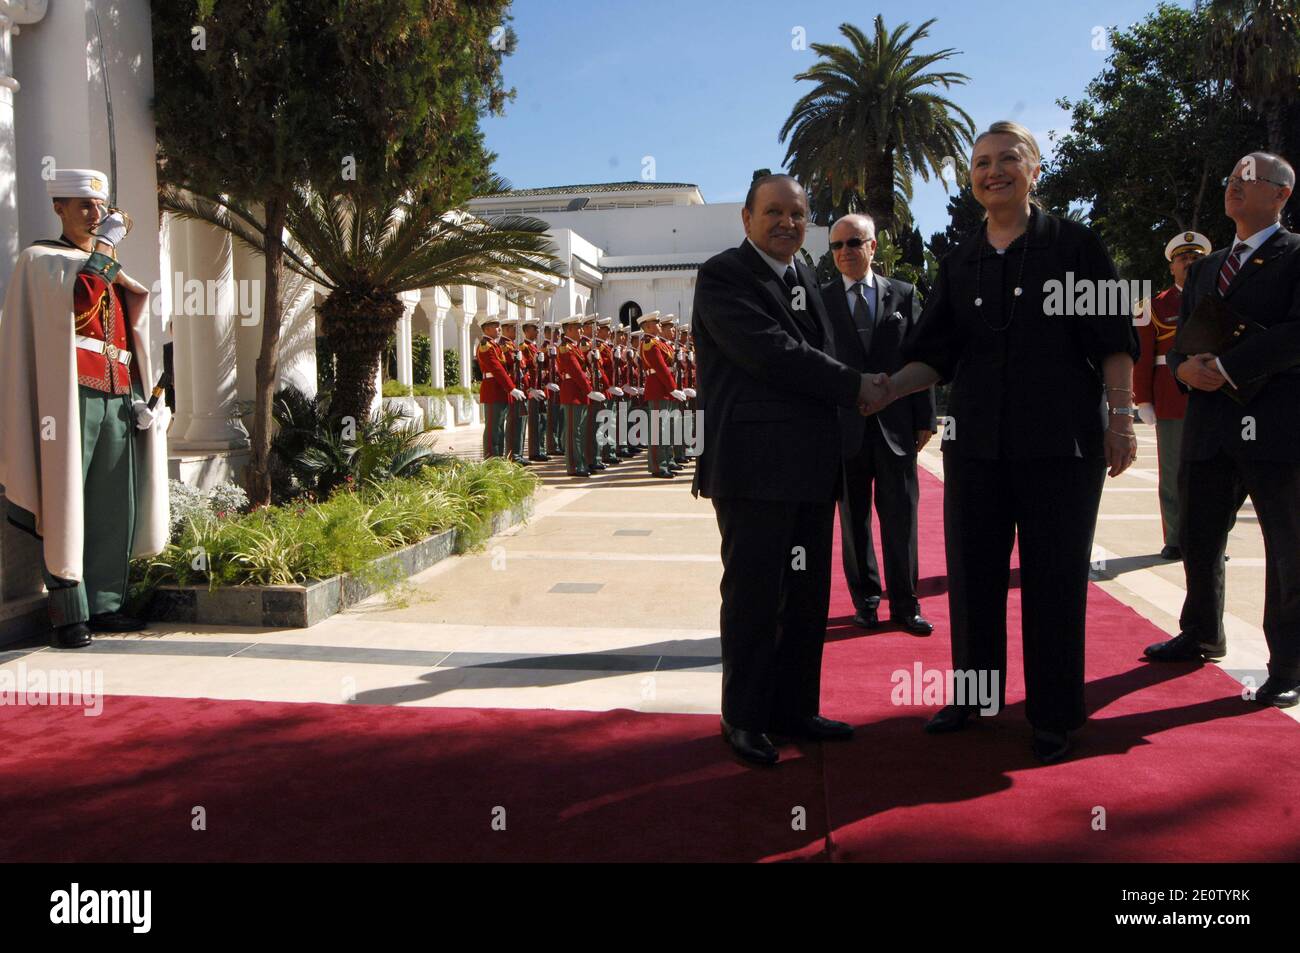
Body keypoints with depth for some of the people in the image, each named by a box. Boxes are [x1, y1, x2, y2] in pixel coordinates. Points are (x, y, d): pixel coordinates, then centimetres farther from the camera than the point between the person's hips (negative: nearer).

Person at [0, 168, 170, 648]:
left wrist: (139, 394, 15)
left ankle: (104, 604, 11)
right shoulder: (40, 259, 4)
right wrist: (105, 246, -7)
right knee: (66, 502, -7)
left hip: (118, 396, 6)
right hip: (71, 394, -6)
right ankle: (68, 615, -4)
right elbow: (81, 295, -18)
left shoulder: (111, 265, 24)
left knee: (115, 505, 4)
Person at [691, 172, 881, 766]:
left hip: (812, 466, 8)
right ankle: (743, 718, 17)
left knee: (807, 594, 13)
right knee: (755, 595, 1)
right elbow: (769, 351, -18)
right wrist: (854, 386, -12)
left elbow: (815, 358, 19)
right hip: (755, 465, -8)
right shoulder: (722, 276, -6)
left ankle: (793, 708, 27)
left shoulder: (807, 279, 19)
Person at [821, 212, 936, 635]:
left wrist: (924, 419, 1)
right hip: (844, 426, 0)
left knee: (901, 518, 3)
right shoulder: (820, 299, 4)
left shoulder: (903, 295, 7)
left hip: (896, 425, 0)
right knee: (854, 520, 7)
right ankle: (866, 600, 19)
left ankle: (905, 604, 13)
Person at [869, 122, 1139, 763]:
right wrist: (887, 389, -9)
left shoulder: (1073, 246, 1)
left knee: (1055, 578, 3)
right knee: (972, 572, 11)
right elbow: (935, 356, 7)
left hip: (1061, 441, -3)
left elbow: (1114, 342, 0)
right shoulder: (959, 265, 11)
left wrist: (1120, 419, -7)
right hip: (976, 442, 4)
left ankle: (1054, 715, 19)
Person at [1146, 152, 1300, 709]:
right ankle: (1202, 636, 33)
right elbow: (1181, 338, 17)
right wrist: (1185, 367, -6)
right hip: (1210, 427, 6)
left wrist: (1226, 367, -19)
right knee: (1197, 539, 14)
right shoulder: (1203, 269, 20)